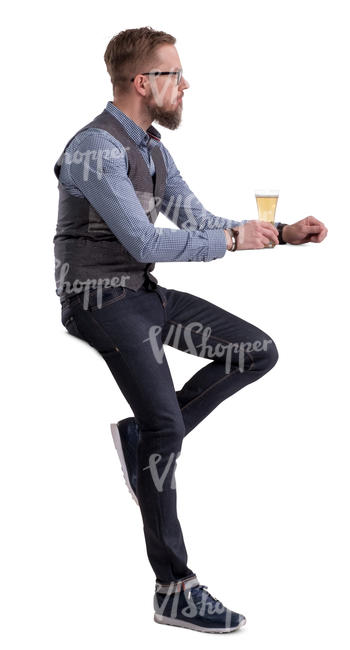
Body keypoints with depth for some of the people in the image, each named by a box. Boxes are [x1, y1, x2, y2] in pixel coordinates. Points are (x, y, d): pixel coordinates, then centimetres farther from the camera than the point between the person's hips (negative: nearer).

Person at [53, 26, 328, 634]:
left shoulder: (151, 146, 11)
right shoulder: (96, 149, -19)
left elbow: (194, 219, 12)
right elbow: (147, 243, -23)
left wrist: (283, 234, 2)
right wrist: (232, 239, -16)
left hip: (142, 292, 9)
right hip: (99, 300, -9)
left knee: (258, 351, 2)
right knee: (167, 425, -23)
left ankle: (144, 438, 1)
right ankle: (174, 589, -15)